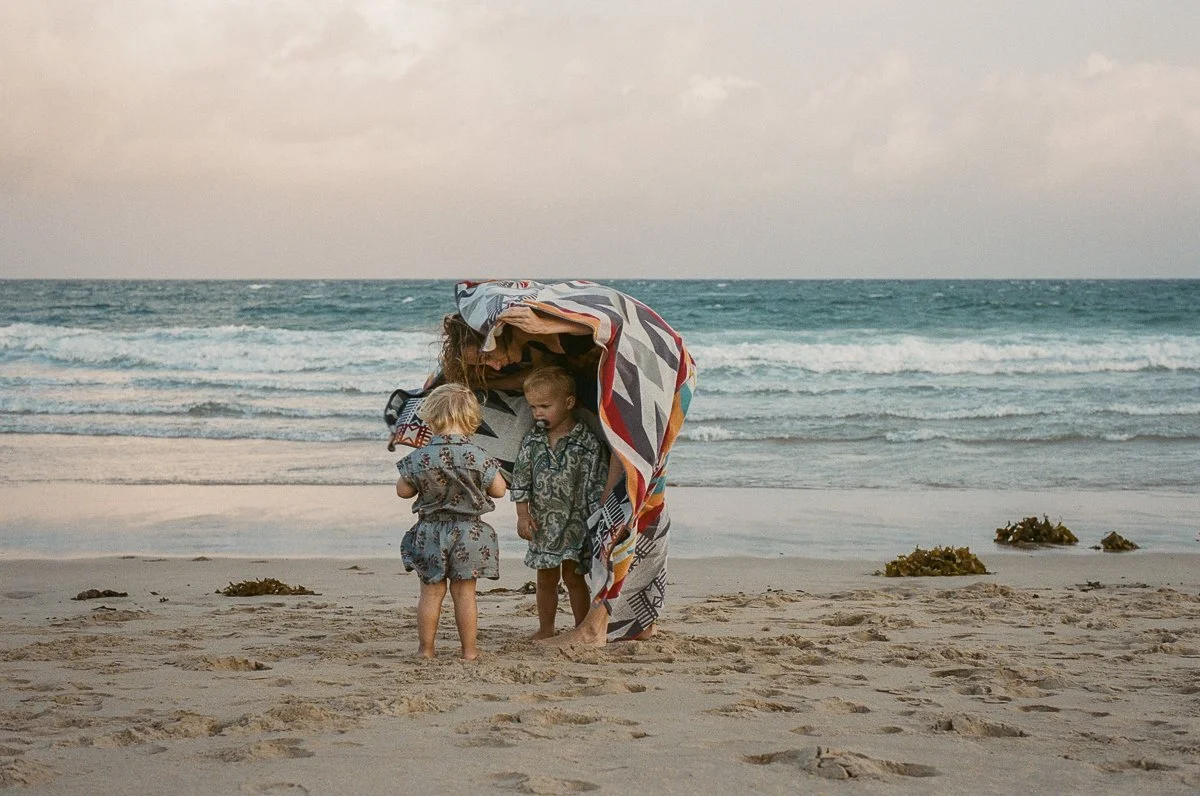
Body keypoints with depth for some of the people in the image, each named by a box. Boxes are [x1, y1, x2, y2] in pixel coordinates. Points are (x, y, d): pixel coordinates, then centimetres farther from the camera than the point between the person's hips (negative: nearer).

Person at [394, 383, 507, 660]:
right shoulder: (477, 456, -11)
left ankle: (425, 648, 16)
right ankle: (469, 650, 12)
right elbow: (498, 489, -6)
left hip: (431, 532, 1)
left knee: (431, 591, 10)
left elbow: (403, 490, -1)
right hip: (468, 532, 0)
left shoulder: (421, 457, -9)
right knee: (465, 593, 6)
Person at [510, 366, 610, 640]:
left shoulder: (587, 442, -12)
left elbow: (597, 484, -9)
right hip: (543, 520, 4)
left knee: (573, 576, 0)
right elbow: (521, 476, 5)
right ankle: (545, 629, 23)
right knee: (546, 579, 11)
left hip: (575, 519, -4)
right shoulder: (532, 440, 0)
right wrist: (523, 513, -1)